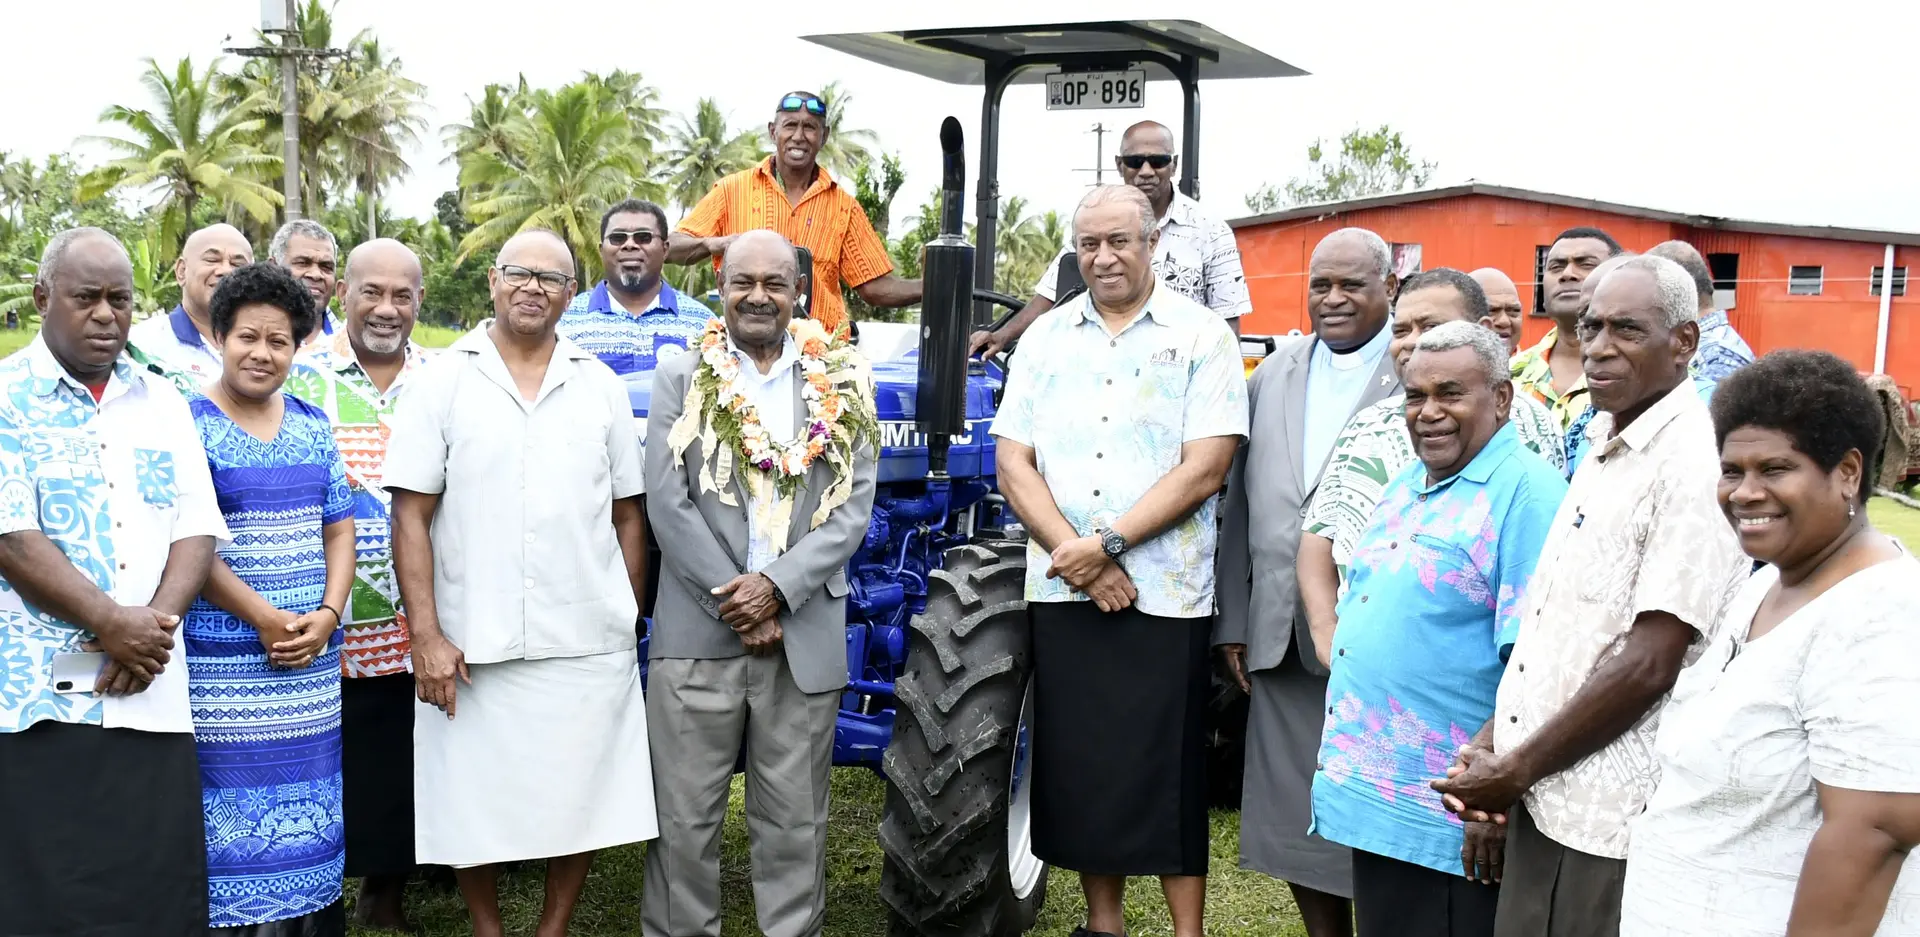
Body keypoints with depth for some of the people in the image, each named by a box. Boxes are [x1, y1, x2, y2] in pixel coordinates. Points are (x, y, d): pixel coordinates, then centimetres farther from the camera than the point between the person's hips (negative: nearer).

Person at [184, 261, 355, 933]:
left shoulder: (313, 424, 11)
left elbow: (338, 529, 11)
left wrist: (327, 614, -5)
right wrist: (265, 618, -15)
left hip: (313, 658, 5)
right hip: (223, 662, -4)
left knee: (309, 801, 9)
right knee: (235, 802, -3)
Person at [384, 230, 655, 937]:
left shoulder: (600, 386, 9)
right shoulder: (443, 381, 2)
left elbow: (627, 516, 12)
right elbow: (411, 516, -3)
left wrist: (628, 622, 8)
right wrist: (426, 635, -10)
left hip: (590, 646, 2)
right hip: (473, 648, -2)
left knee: (582, 801, 7)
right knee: (474, 804, 7)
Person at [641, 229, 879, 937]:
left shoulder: (842, 385, 6)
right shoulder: (680, 379, 5)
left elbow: (853, 507, 0)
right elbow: (668, 503, -3)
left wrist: (777, 586, -13)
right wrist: (737, 602, -10)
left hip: (806, 638, 1)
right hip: (696, 635, 0)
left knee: (794, 820, 9)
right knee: (685, 818, 6)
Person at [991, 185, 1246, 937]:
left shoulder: (1201, 336, -2)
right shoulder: (1048, 337, 10)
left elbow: (1203, 469, -10)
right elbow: (1013, 463, 4)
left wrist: (1108, 543, -16)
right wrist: (1072, 553, -11)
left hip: (1164, 593, -4)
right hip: (1061, 592, 4)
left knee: (1165, 772, 1)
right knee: (1077, 765, 10)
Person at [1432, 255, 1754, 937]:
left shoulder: (1694, 464, -16)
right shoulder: (1604, 449, 12)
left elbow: (1650, 663, -20)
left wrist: (1515, 770, -12)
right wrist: (1493, 740, 6)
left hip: (1612, 820, -8)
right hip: (1543, 801, 8)